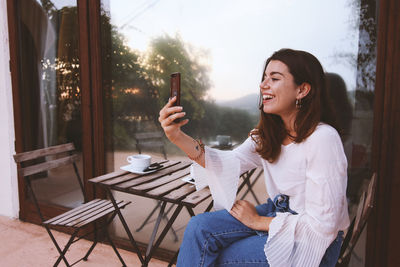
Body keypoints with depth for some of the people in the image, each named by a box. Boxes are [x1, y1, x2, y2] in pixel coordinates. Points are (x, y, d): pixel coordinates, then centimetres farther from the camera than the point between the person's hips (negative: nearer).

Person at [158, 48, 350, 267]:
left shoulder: (322, 139, -25)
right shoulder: (268, 134, 0)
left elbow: (321, 225, -23)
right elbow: (232, 162, -11)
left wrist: (258, 222, -13)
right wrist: (178, 137, -24)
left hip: (313, 243, -6)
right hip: (276, 214, 6)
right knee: (199, 227, -9)